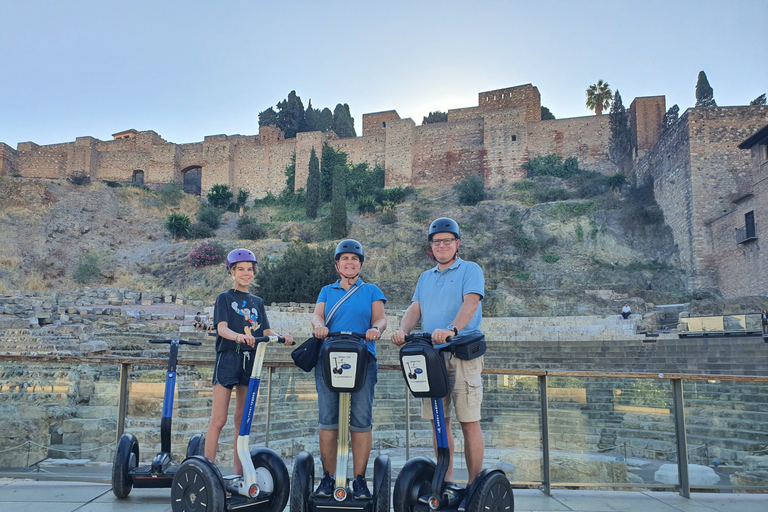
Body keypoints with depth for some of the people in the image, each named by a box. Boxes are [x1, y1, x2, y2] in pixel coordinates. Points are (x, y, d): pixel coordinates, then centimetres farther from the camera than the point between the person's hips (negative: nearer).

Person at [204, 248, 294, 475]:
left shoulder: (257, 302, 17)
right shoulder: (225, 298, 2)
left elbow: (265, 331, 7)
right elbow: (222, 327, -14)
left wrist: (281, 337, -15)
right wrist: (238, 336, -35)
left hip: (250, 361, 5)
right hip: (228, 359, -4)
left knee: (242, 419, 9)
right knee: (219, 419, -7)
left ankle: (239, 470, 16)